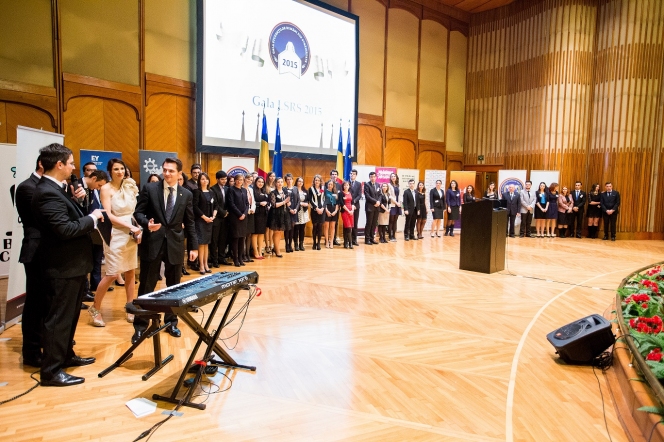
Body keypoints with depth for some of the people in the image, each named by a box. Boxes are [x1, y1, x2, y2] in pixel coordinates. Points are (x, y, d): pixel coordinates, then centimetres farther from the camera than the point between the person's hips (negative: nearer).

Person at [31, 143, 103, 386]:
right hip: (62, 267, -11)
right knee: (58, 318, 0)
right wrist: (93, 217, -16)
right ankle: (51, 371, 11)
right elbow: (66, 229, -28)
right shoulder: (47, 193, -22)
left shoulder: (54, 189, 11)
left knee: (69, 315, 21)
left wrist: (75, 199, 3)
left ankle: (66, 355, 36)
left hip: (71, 264, 11)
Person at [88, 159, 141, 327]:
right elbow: (108, 215, -13)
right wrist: (130, 226, -19)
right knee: (112, 274, -4)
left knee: (131, 272, 7)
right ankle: (95, 309, 15)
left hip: (132, 234, 5)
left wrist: (139, 228, -4)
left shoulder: (129, 186, 9)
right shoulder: (106, 188, -6)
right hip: (115, 234, -5)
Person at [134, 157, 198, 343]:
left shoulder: (187, 194, 4)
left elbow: (189, 223, 7)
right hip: (152, 243, -2)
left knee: (174, 286, 11)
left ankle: (171, 322, 26)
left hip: (175, 244, 2)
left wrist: (194, 246, 4)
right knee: (146, 286, 6)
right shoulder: (149, 188, -1)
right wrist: (146, 223, -23)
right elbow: (138, 212, 0)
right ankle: (140, 326, 18)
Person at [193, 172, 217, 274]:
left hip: (209, 220, 5)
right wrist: (204, 217, -14)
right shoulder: (197, 191, -5)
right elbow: (195, 206, -13)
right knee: (201, 243, -6)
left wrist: (213, 216, -3)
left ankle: (206, 265, 14)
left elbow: (215, 205, 13)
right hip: (200, 220, -5)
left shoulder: (211, 193, 13)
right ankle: (201, 266, -1)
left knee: (206, 243, 9)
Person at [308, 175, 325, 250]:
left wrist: (322, 208, -8)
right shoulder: (311, 189, 2)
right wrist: (316, 208, -12)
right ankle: (314, 243, 7)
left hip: (322, 210, 2)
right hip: (314, 210, -2)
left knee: (320, 226, 1)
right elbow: (310, 200, -3)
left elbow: (324, 199, 6)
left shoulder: (323, 189, 10)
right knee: (315, 226, -1)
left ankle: (319, 243, 7)